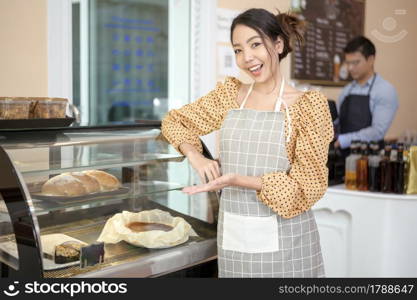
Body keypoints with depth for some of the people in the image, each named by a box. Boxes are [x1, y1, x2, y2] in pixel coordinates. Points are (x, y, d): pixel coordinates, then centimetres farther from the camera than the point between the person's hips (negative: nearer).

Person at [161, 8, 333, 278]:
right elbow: (173, 120, 13)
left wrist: (238, 180, -22)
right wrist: (197, 158, -6)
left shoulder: (308, 103, -8)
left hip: (283, 238, -3)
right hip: (233, 234, 4)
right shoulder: (230, 94, 4)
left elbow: (309, 184, -12)